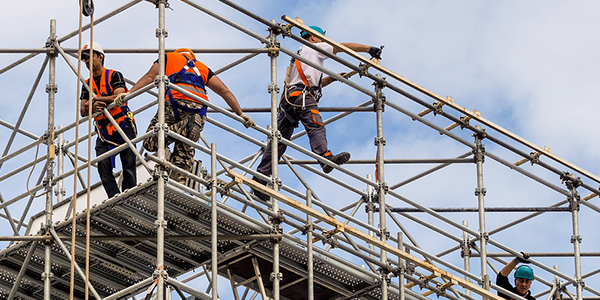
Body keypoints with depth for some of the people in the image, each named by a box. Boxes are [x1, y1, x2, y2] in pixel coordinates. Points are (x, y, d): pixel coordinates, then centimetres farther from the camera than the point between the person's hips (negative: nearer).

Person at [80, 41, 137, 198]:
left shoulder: (114, 76, 0)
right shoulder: (87, 84, 15)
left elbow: (119, 97, -18)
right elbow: (83, 112, 5)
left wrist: (95, 99, -17)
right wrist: (93, 107, -19)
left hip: (124, 126, -4)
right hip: (103, 131, 4)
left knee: (128, 165, -9)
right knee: (103, 166, -13)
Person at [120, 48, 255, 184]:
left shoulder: (168, 57, 28)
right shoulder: (202, 67, 35)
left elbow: (149, 76, 13)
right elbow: (224, 91, 27)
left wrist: (129, 94, 7)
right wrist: (240, 114, 26)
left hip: (175, 101, -3)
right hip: (199, 108, 4)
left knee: (151, 143, -6)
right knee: (184, 154, 6)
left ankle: (184, 127, -28)